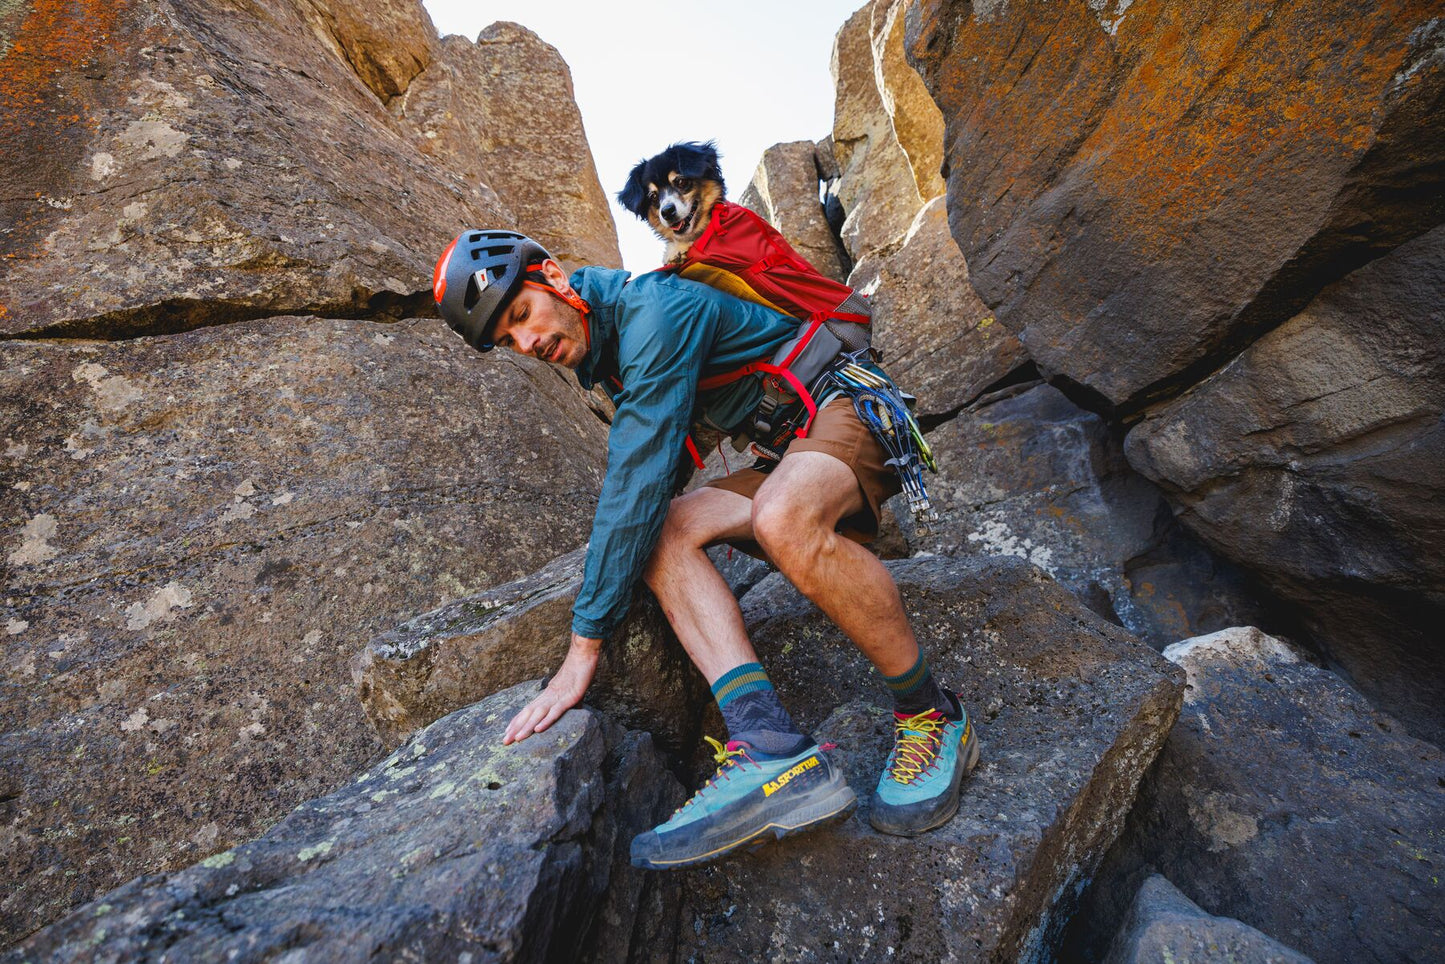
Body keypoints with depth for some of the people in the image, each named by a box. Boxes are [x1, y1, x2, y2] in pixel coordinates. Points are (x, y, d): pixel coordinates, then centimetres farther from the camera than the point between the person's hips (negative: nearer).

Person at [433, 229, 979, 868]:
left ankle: (931, 715, -17)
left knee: (782, 521, -40)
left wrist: (584, 645, -25)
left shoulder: (653, 309, -21)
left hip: (847, 410, -8)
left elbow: (637, 481, -28)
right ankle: (769, 747, -28)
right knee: (660, 532, -15)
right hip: (783, 453, 8)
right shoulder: (608, 350, 9)